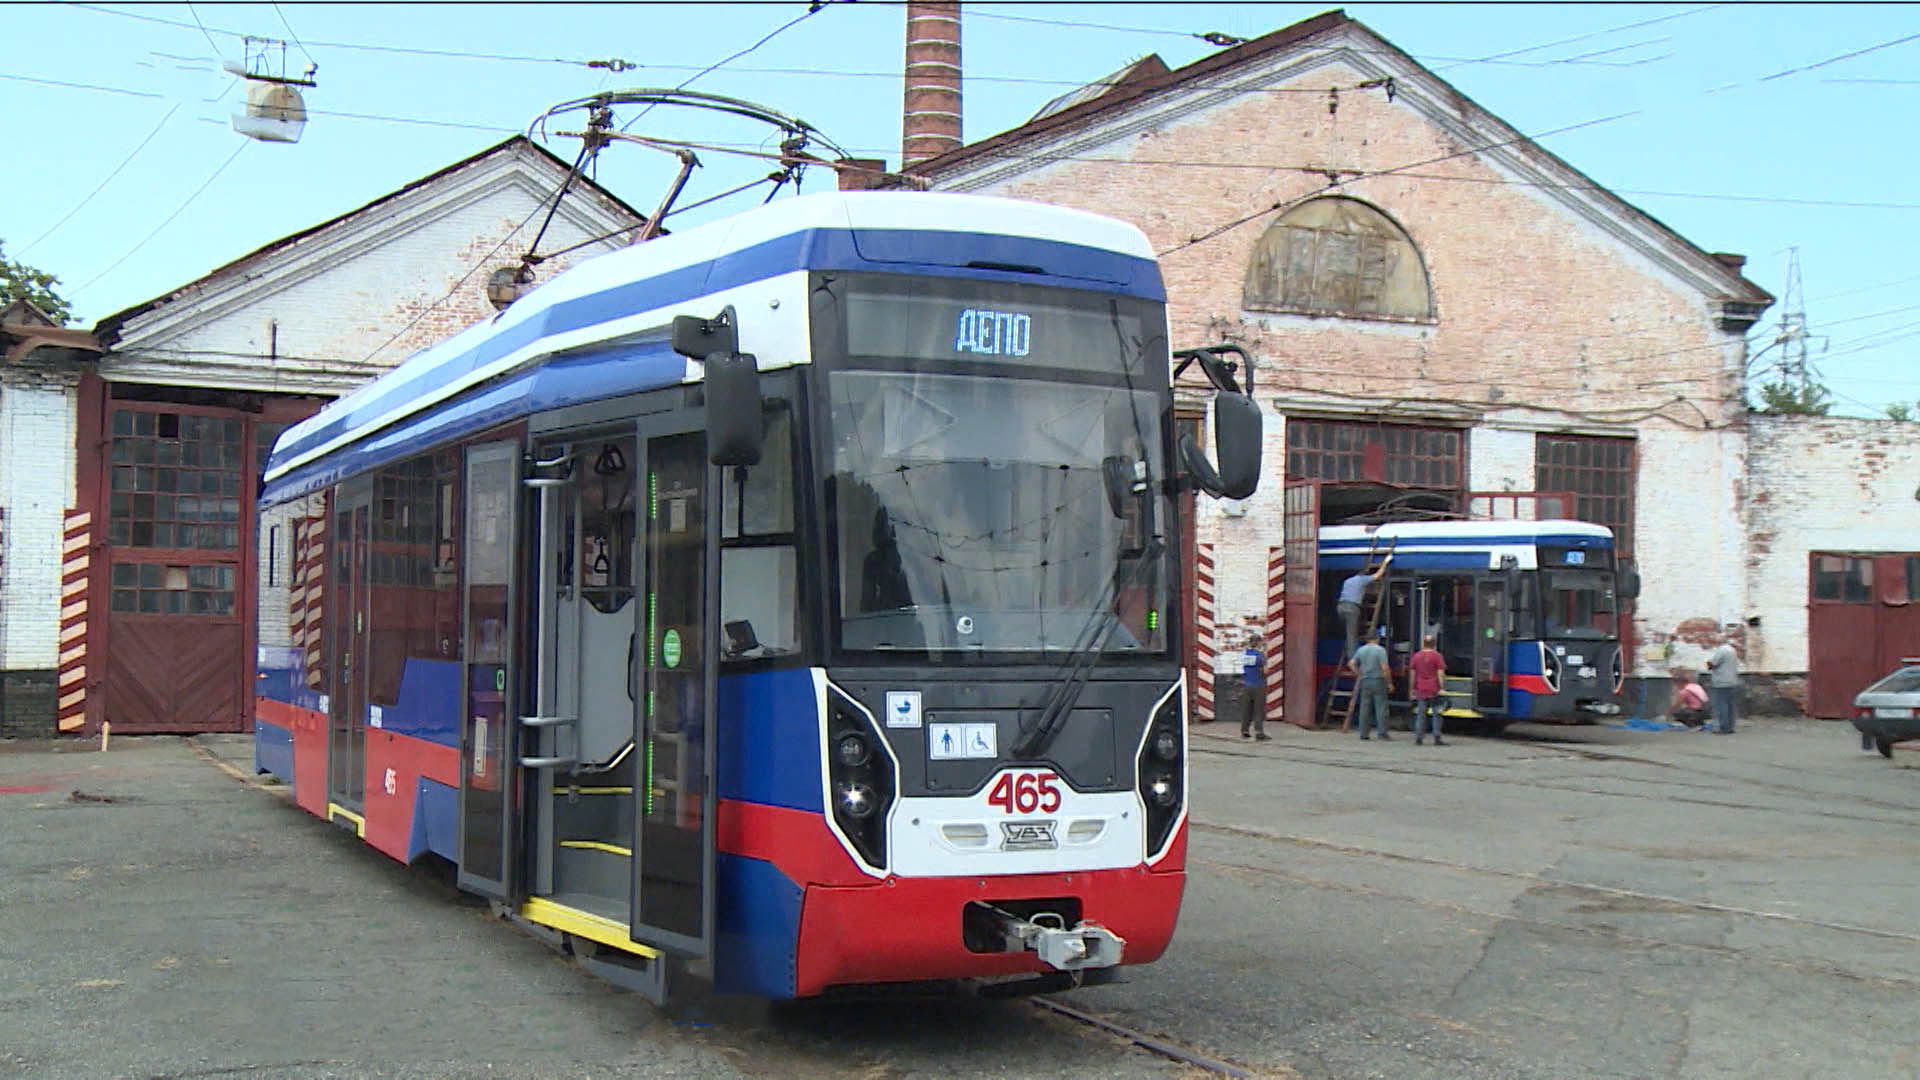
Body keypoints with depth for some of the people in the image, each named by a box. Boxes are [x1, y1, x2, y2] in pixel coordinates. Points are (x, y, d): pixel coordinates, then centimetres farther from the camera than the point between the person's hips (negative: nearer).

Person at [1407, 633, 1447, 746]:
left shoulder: (1416, 656, 9)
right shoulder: (1437, 656, -2)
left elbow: (1412, 674, 10)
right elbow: (1440, 674, -7)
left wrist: (1413, 689, 16)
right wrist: (1441, 688, -6)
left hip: (1420, 690, 3)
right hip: (1434, 690, -3)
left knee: (1420, 715, 6)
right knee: (1436, 714, 2)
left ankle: (1418, 738, 4)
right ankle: (1437, 739, 0)